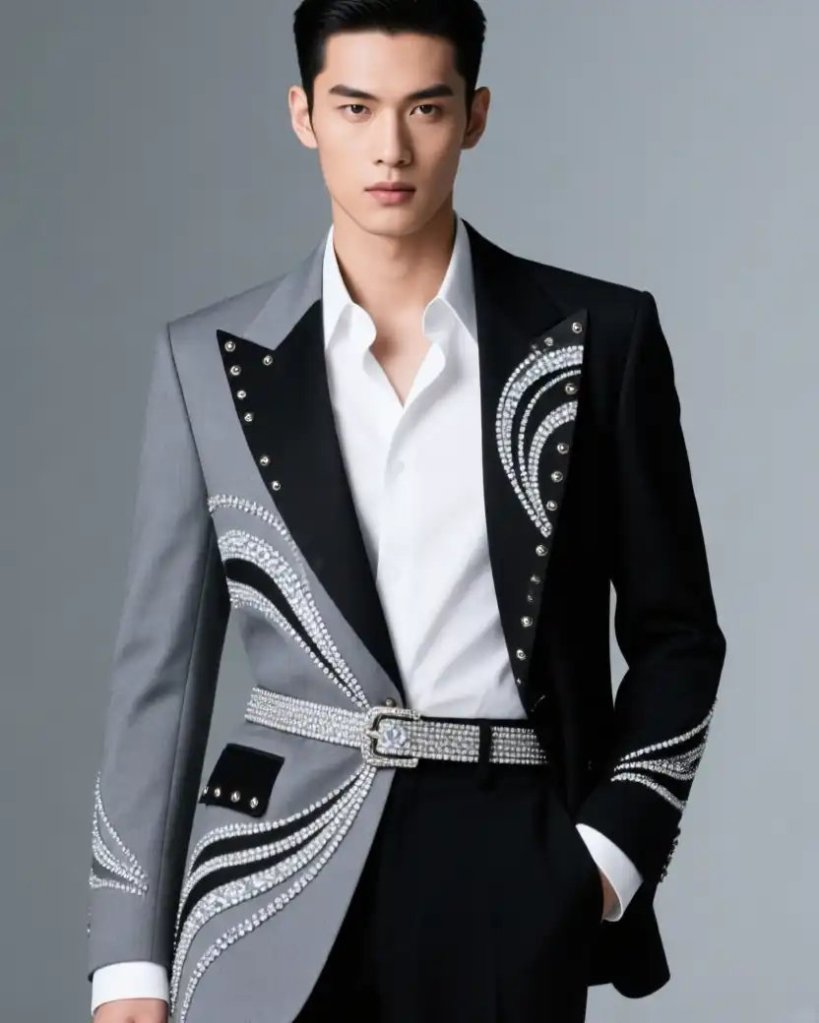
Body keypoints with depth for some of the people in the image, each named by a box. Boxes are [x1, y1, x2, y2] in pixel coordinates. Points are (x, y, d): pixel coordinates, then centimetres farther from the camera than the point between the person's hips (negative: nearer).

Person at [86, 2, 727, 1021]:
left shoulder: (598, 336, 2)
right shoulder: (212, 359, 4)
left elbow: (672, 632, 9)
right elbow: (162, 663, 5)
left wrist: (610, 857, -3)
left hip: (514, 875, 0)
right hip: (283, 874, 0)